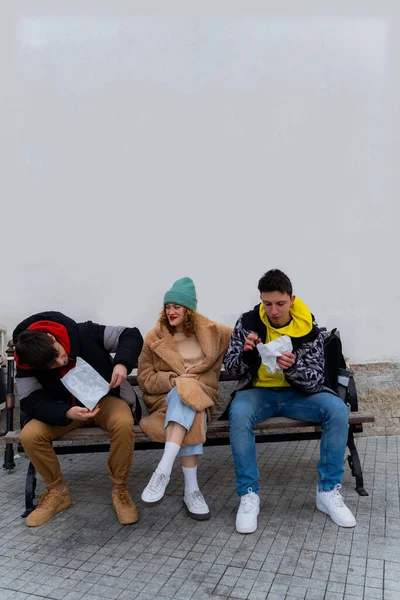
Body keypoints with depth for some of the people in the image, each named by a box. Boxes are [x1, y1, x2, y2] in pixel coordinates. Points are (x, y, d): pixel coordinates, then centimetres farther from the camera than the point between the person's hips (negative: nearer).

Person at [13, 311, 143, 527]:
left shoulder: (85, 334, -24)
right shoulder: (26, 365, -17)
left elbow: (132, 335, -18)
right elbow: (31, 402, -20)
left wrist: (122, 363, -37)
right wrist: (67, 413, -39)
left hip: (104, 398, -2)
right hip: (62, 409, 2)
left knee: (123, 423, -35)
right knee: (29, 435, -24)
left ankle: (119, 488, -11)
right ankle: (58, 491, 0)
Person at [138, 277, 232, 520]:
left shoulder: (210, 331, 7)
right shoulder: (154, 338, 4)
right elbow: (145, 378, 1)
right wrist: (174, 380, -15)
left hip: (201, 395, 1)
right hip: (166, 397, -1)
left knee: (188, 394, -35)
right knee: (184, 392, -36)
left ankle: (163, 471, -41)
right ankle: (191, 488, -38)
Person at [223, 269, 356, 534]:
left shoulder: (310, 330, -10)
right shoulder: (248, 322, -8)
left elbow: (316, 381, -14)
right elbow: (230, 367, -4)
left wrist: (293, 367, -36)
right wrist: (245, 353, -27)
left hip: (297, 393, 1)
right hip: (259, 391, -1)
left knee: (338, 410, -25)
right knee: (239, 413, -34)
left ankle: (328, 490, -9)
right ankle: (249, 494, -19)